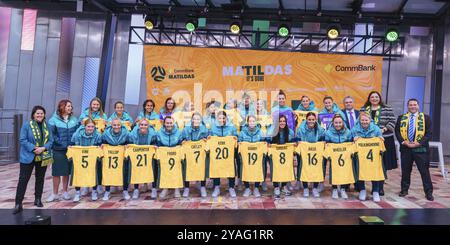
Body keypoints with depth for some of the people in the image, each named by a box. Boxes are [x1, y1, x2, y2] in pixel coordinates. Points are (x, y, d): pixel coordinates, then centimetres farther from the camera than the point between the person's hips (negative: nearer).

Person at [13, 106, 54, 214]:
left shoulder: (47, 126, 4)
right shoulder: (27, 125, -7)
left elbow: (50, 140, 2)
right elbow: (22, 140, -10)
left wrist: (43, 148, -16)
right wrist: (34, 148, -20)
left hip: (43, 157, 4)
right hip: (28, 157, -3)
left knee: (40, 179, 13)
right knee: (23, 179, -3)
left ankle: (38, 199, 27)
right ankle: (18, 204, 0)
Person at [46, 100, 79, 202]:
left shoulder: (74, 119, 6)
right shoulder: (54, 120, -6)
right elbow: (52, 135, -11)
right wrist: (64, 144, -14)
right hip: (58, 150, -3)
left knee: (67, 171, 11)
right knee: (56, 172, 3)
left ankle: (65, 192, 23)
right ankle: (55, 194, 14)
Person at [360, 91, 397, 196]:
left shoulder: (387, 109, 4)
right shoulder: (363, 109, 10)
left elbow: (392, 122, 0)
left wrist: (384, 129, -13)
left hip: (385, 139, -1)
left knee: (383, 164, 1)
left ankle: (381, 187, 10)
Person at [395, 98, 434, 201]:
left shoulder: (425, 118, 3)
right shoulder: (401, 118, 9)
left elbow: (429, 133, -3)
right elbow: (397, 132, 4)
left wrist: (419, 143, -13)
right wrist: (404, 142, -10)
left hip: (421, 148, -2)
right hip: (405, 148, 2)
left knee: (424, 171, 0)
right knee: (405, 170, 10)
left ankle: (428, 192, 8)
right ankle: (404, 189, 22)